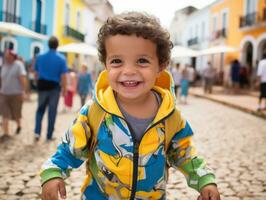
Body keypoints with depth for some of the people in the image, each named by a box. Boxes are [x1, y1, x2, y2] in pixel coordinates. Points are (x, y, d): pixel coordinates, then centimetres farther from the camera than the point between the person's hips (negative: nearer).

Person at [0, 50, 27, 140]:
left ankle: (19, 125, 38)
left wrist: (23, 91, -21)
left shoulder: (18, 65, -8)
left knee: (16, 113, 8)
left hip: (16, 94, -5)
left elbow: (23, 79, -15)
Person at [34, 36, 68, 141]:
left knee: (40, 109, 17)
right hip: (54, 87, -2)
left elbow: (36, 73, 6)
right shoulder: (61, 58, -8)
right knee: (52, 111, 8)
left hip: (42, 86, 2)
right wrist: (64, 89, -2)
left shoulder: (40, 57, 1)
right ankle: (49, 136, 15)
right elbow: (63, 76, -11)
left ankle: (37, 132, 3)